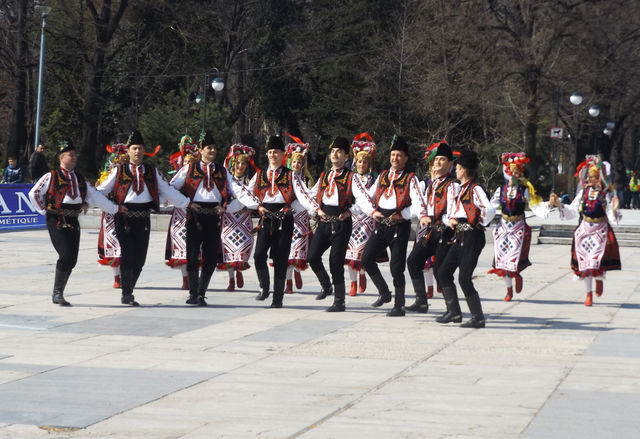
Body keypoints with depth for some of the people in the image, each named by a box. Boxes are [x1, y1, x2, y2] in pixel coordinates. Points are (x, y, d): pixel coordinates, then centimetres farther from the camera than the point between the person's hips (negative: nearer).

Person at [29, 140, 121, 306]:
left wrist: (116, 209, 13)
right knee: (66, 255, -17)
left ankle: (59, 293, 13)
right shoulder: (51, 177, -2)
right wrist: (44, 211, -2)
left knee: (72, 260, 1)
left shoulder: (80, 179, 16)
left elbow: (95, 196, 18)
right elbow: (34, 194, 1)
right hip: (56, 222, -6)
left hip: (73, 222, 6)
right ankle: (57, 293, -6)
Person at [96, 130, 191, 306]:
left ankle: (129, 291, 18)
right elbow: (102, 190, 6)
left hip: (143, 220, 3)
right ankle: (126, 294, -4)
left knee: (140, 258, 4)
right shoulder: (119, 170, 5)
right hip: (124, 217, -3)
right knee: (128, 255, -12)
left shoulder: (152, 171, 12)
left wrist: (187, 202, 9)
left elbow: (167, 191, 14)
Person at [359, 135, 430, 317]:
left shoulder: (410, 179, 1)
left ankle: (399, 306, 6)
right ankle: (384, 293, 13)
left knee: (396, 267, -6)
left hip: (400, 227, -5)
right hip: (381, 226, 5)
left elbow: (418, 201, -13)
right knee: (366, 258, -5)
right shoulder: (382, 176, 15)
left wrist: (422, 216, -29)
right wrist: (373, 212, -2)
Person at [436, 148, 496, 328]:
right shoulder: (460, 189, 15)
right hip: (459, 237, 10)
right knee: (443, 273, 9)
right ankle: (454, 312, 15)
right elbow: (454, 209, 26)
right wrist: (451, 220, 5)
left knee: (464, 278, -10)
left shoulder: (475, 189, -13)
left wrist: (478, 225, -13)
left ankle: (478, 318, -2)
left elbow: (490, 210, -26)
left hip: (472, 237, -10)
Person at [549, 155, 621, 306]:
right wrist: (558, 204, -1)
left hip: (600, 231, -3)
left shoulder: (607, 195, -5)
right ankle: (588, 293, 17)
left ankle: (599, 280, 22)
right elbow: (571, 211, 9)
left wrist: (614, 209, -29)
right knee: (584, 261, 4)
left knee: (597, 259, -13)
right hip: (584, 230, 3)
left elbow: (612, 218, -9)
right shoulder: (583, 193, 4)